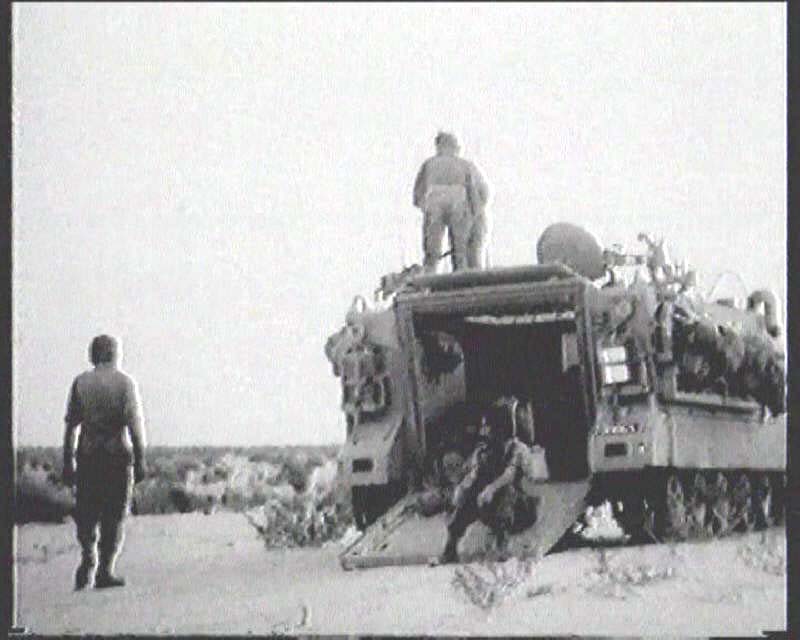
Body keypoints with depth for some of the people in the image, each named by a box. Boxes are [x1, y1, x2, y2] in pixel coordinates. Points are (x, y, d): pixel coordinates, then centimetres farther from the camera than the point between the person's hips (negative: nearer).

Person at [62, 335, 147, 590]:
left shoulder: (80, 382, 5)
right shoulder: (124, 382, -1)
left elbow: (71, 424, 5)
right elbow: (135, 424, -7)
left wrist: (68, 462, 9)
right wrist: (140, 459, -3)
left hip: (87, 454, 2)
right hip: (118, 453, -2)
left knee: (86, 511, 11)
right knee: (115, 515, 5)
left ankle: (88, 557, -9)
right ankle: (105, 571, 2)